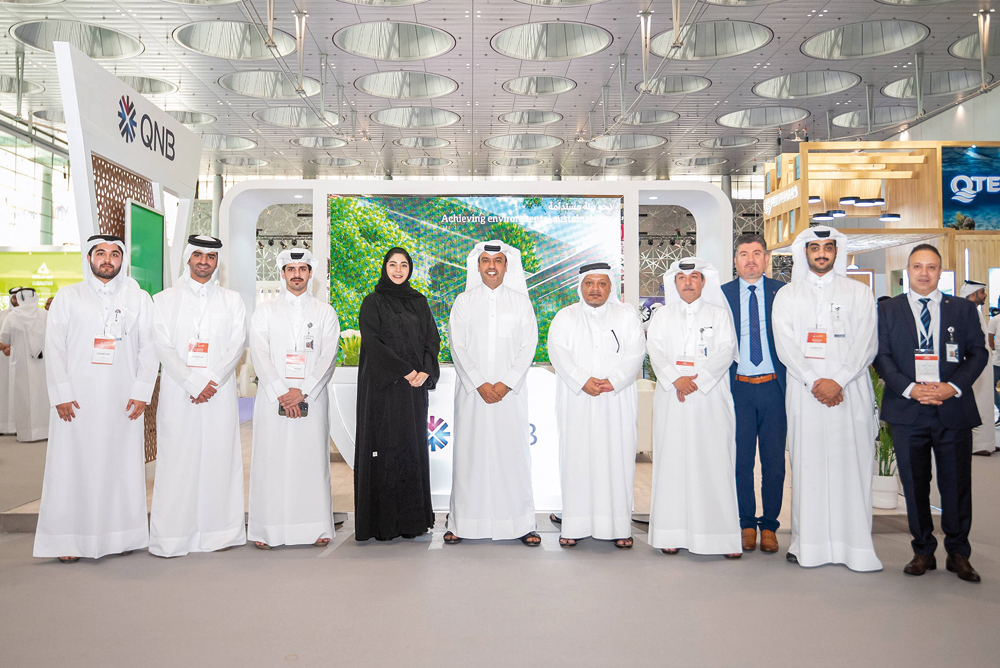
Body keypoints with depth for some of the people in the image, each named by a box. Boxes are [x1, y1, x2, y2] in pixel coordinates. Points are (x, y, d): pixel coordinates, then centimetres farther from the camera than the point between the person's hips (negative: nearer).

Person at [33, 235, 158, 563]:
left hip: (123, 400, 1)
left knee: (124, 465, 2)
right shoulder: (68, 297, 9)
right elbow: (54, 348, 3)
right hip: (75, 400, 0)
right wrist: (61, 394, -6)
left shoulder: (139, 299, 10)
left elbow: (149, 349, 6)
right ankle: (68, 539, 9)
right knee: (72, 465, 0)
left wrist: (141, 394, -4)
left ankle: (123, 535, 11)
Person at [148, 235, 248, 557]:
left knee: (219, 458, 1)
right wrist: (194, 383, -11)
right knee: (177, 461, -2)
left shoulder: (232, 300, 13)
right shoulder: (166, 299, 9)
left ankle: (220, 532, 7)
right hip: (178, 393, -1)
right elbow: (163, 347, 0)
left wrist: (212, 381, -9)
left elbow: (237, 345, 3)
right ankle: (171, 537, 3)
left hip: (219, 393, 1)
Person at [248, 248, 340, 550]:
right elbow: (259, 355, 0)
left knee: (312, 459, 0)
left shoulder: (325, 312, 10)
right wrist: (281, 392, -11)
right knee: (271, 460, -1)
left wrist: (302, 392, -11)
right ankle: (266, 529, 6)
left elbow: (329, 357, 0)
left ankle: (316, 527, 7)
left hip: (311, 399, 0)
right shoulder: (265, 311, 11)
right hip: (273, 398, 0)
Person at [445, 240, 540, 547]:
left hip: (511, 391, 0)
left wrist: (506, 383, -9)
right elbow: (458, 346, 1)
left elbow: (529, 345, 2)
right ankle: (462, 522, 8)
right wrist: (480, 384, -9)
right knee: (470, 451, 1)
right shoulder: (464, 301, 7)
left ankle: (520, 523, 7)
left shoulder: (520, 301, 8)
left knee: (513, 450, 0)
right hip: (472, 391, 0)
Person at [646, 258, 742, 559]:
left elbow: (726, 352, -1)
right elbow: (655, 352, 4)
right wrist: (675, 380, -12)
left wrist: (696, 379, -12)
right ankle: (672, 533, 4)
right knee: (672, 462, -1)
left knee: (715, 463, -5)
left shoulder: (719, 314, 11)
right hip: (672, 398, 1)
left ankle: (724, 535, -1)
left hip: (711, 396, -1)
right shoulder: (662, 315, 14)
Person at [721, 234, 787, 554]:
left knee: (774, 461, 6)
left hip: (773, 387, 0)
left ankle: (769, 526, 18)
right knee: (741, 460, 5)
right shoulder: (722, 294, 5)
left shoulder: (782, 292, 5)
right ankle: (747, 525, 18)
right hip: (739, 387, 0)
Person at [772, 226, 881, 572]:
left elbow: (866, 344, 1)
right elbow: (785, 347, 2)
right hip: (804, 393, 1)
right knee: (807, 464, 1)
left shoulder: (858, 292, 10)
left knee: (851, 465, -2)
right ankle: (808, 544, 6)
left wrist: (838, 381, -11)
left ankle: (855, 546, 4)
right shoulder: (787, 295, 11)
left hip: (850, 390, 0)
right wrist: (814, 382, -10)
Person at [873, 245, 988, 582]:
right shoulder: (888, 310, 8)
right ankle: (923, 551, 18)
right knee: (914, 484, 5)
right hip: (907, 411, 0)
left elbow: (978, 352, 5)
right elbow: (881, 356, 2)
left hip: (954, 410, 0)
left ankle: (958, 553, 19)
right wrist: (910, 388, -12)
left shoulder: (963, 309, 11)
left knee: (956, 484, 4)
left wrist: (954, 387, -11)